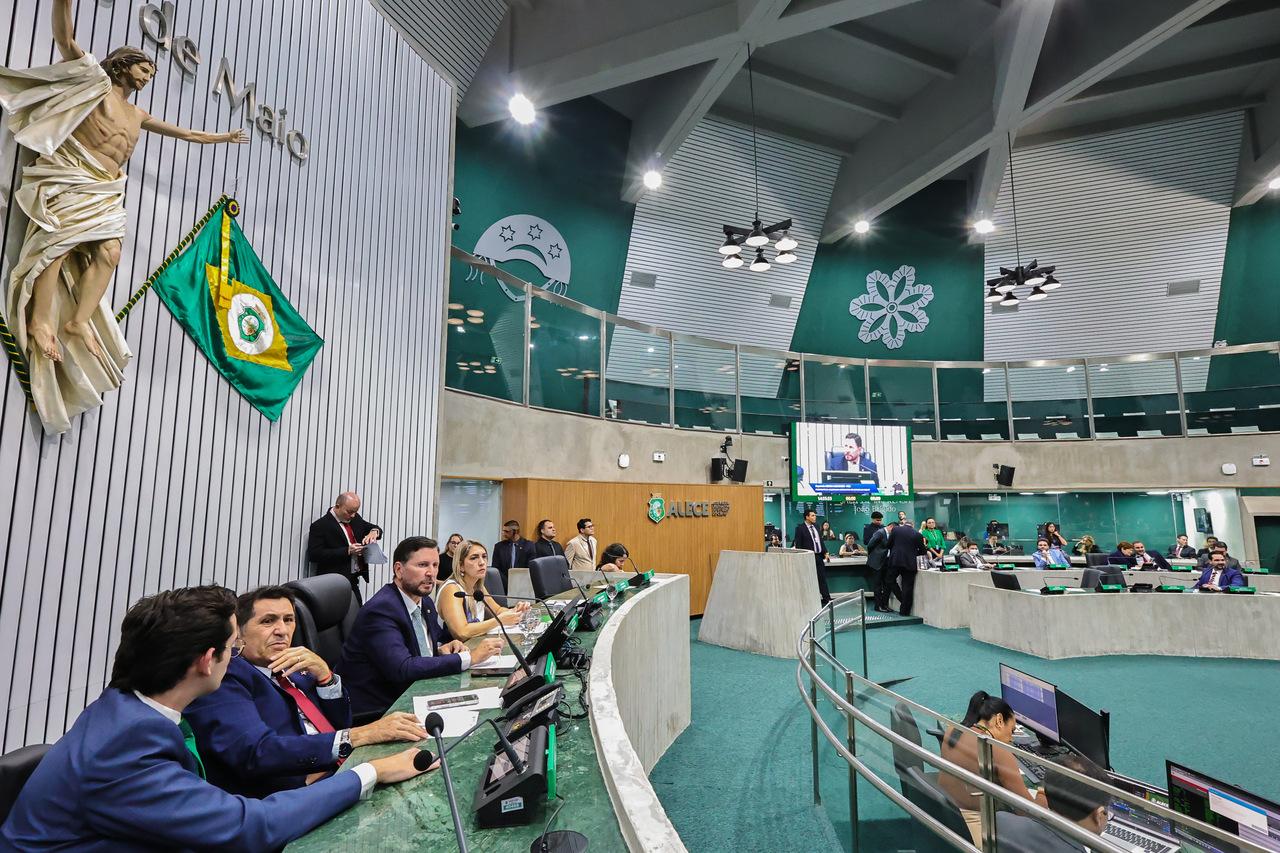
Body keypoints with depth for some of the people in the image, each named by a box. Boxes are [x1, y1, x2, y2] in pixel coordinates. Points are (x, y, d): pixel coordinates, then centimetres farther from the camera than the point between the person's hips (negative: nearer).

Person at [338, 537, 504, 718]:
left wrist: (442, 648, -4)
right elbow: (403, 669, -29)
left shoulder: (425, 602, 4)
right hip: (375, 709, -7)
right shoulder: (380, 610, -20)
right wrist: (471, 657, -25)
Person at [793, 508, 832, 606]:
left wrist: (825, 552, 9)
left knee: (822, 579, 8)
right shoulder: (800, 528, -8)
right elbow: (798, 545, -8)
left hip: (819, 556, 6)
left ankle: (827, 599, 13)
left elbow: (820, 540, 17)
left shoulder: (816, 526, 12)